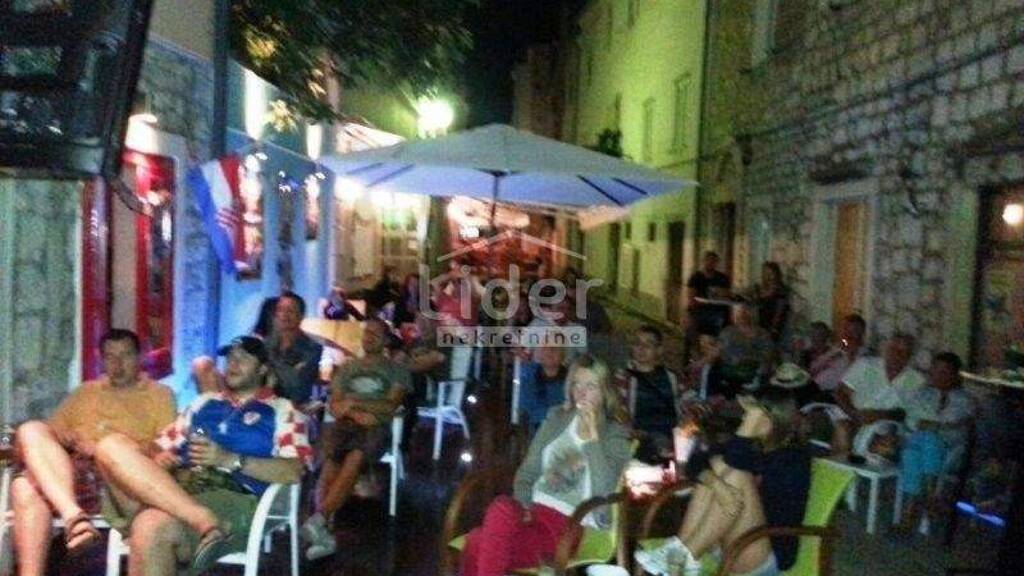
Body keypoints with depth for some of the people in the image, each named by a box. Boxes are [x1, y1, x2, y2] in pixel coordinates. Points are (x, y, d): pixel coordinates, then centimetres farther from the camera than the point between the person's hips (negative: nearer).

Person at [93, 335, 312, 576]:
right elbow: (163, 446, 26)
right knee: (111, 446, -21)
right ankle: (205, 522, -34)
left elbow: (293, 473, -3)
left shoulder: (282, 411, 12)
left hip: (232, 497, -6)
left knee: (152, 528, -36)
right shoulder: (203, 402, 31)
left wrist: (229, 460, -13)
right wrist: (160, 460, 0)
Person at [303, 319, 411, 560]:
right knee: (331, 457, -32)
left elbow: (390, 406, 1)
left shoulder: (396, 369, 16)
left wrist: (353, 402, -5)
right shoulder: (347, 367, 25)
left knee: (355, 458, -36)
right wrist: (356, 414, -7)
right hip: (347, 423, 2)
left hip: (377, 427, -2)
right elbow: (334, 406, 14)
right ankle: (325, 532, -35)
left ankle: (319, 519, -41)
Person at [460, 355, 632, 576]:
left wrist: (592, 436, -17)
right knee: (489, 525, -31)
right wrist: (523, 509, -3)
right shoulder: (557, 418, 15)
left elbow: (604, 490, -15)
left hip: (571, 524, -4)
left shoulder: (615, 434, 3)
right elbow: (527, 472, 15)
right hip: (535, 511, 4)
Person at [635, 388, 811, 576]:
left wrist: (752, 419, -18)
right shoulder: (754, 446, 12)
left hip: (769, 557, -6)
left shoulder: (794, 457, -8)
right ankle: (679, 546, -21)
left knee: (738, 477, -25)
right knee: (719, 464, -11)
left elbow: (734, 460, -25)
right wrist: (714, 481, -24)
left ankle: (686, 557, -25)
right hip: (730, 544, 6)